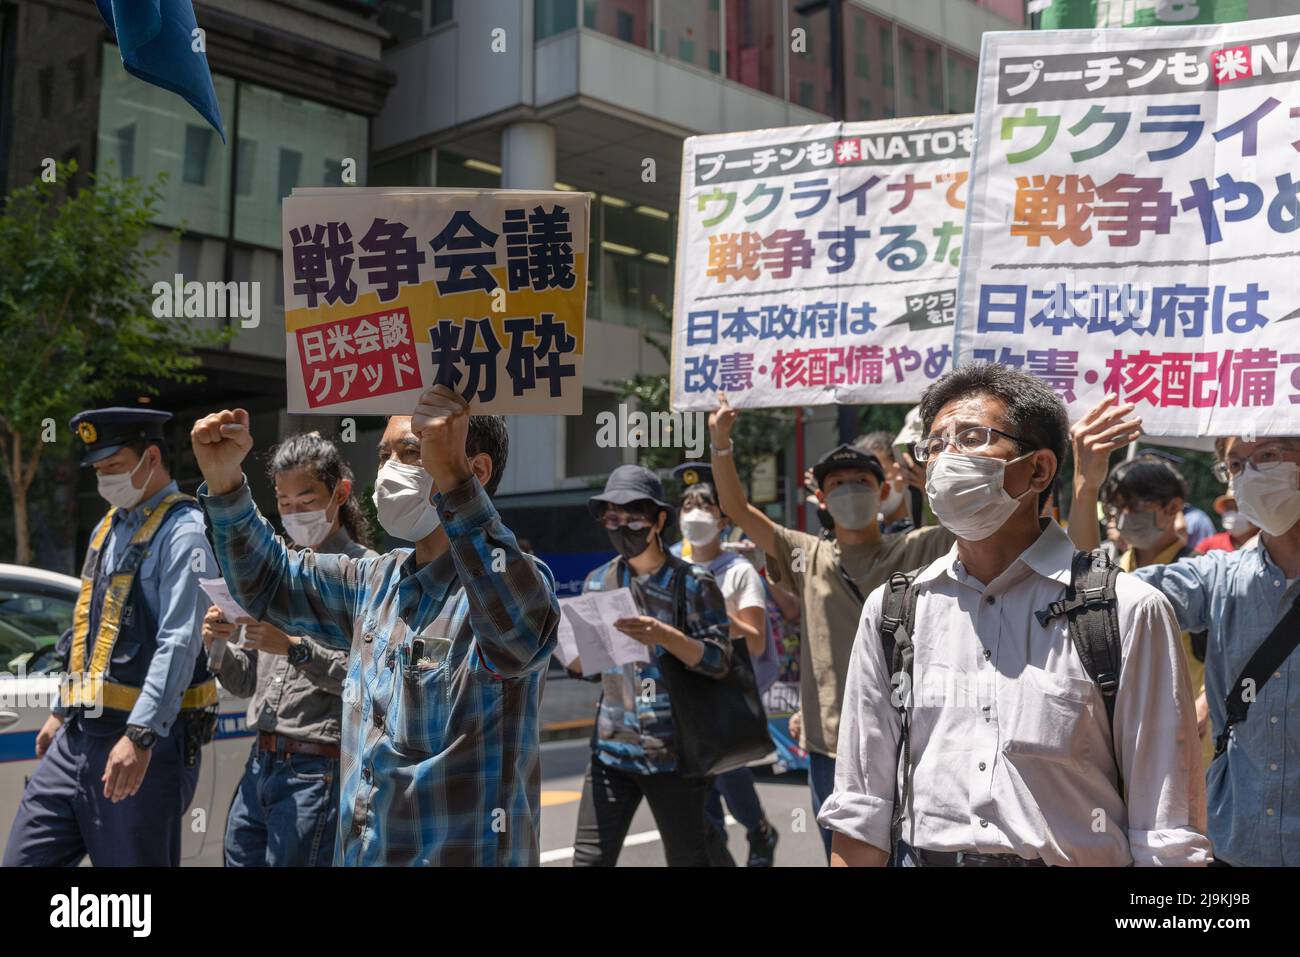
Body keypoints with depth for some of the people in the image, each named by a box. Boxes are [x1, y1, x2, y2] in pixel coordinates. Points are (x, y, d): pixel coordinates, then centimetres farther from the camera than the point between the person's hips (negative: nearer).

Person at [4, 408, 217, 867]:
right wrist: (62, 711, 25)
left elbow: (179, 644, -23)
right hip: (78, 736, 8)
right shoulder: (108, 527, 16)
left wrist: (140, 735, -30)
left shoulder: (183, 533, -13)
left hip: (147, 743, -8)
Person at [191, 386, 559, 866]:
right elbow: (269, 579, 18)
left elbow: (517, 628, -40)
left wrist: (451, 480, -47)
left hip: (465, 854, -7)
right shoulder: (377, 580, 7)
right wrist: (224, 482, 1)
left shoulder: (512, 578, -18)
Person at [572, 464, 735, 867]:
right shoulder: (598, 582, 8)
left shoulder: (692, 582, -4)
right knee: (590, 858, -2)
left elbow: (718, 660, -10)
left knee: (688, 858, 9)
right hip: (612, 747, 4)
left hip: (675, 751, -3)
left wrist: (664, 636, -25)